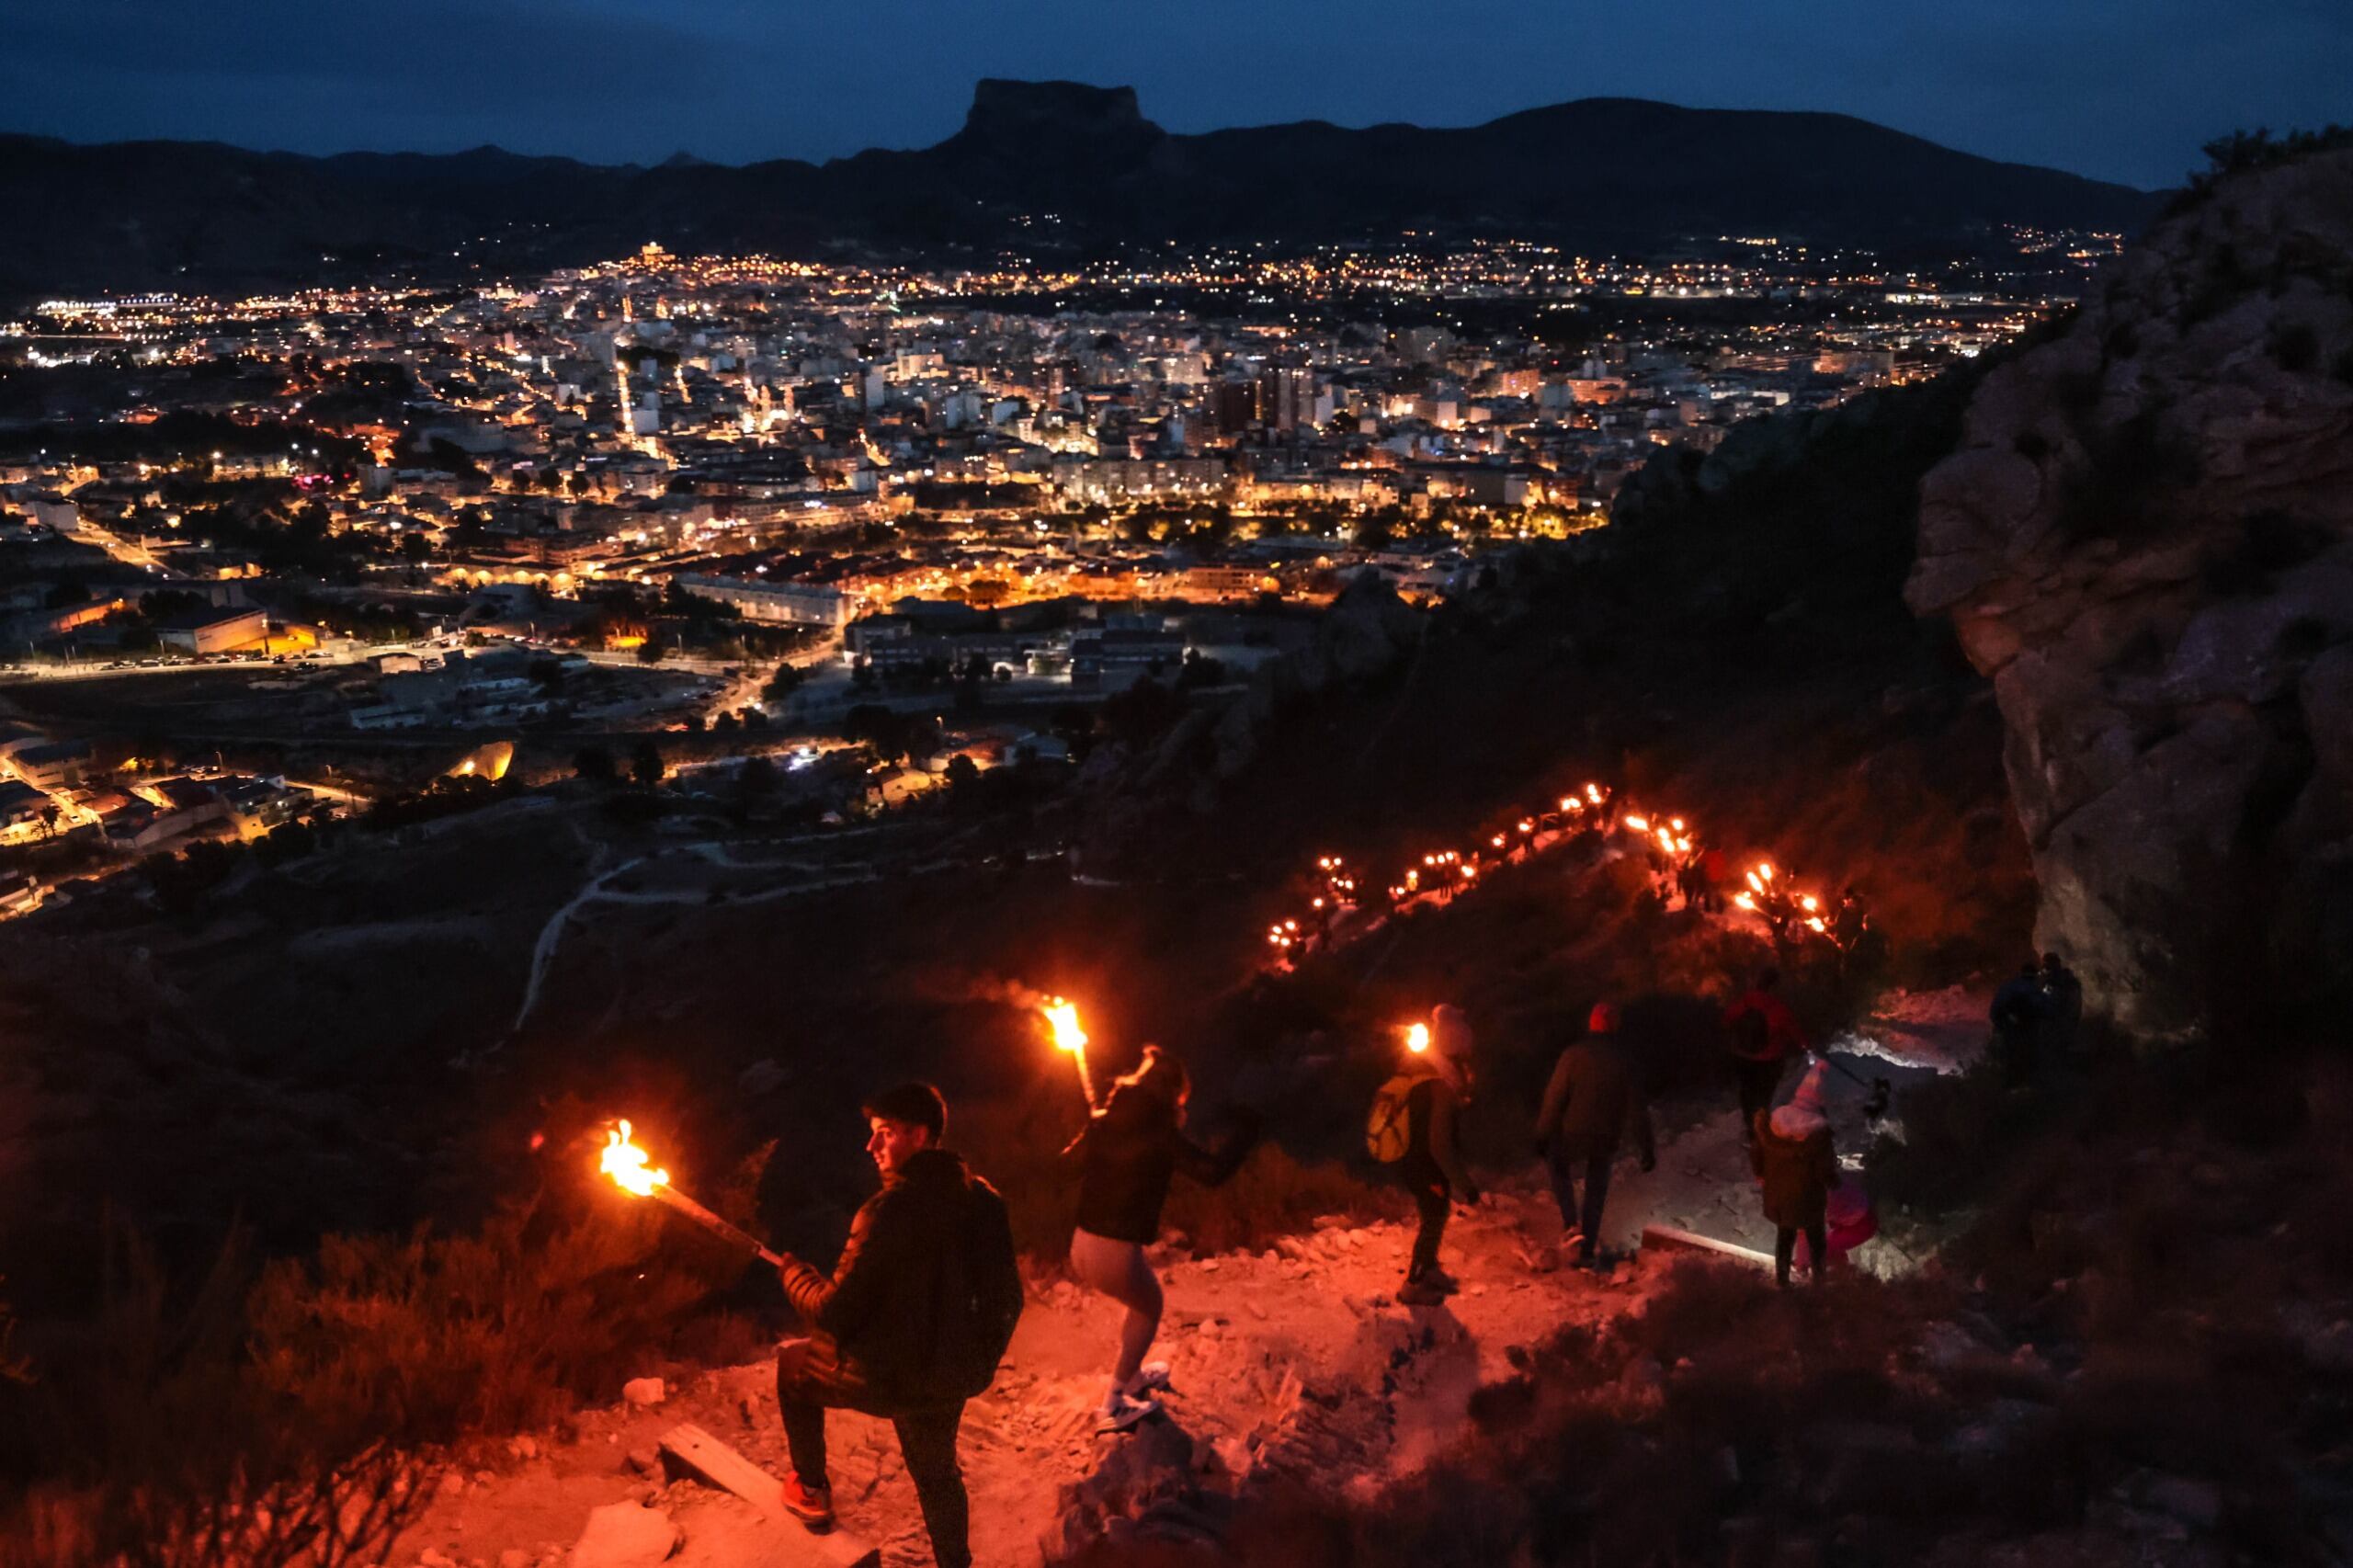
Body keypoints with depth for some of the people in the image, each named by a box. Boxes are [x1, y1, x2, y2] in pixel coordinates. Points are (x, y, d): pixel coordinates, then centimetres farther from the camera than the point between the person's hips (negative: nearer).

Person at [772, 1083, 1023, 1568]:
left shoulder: (889, 1210, -25)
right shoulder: (982, 1199, -4)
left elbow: (836, 1313, -21)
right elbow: (1006, 1295, 5)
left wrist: (795, 1274, -1)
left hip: (887, 1378, -6)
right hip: (955, 1376, 6)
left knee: (793, 1364, 23)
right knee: (937, 1473, 30)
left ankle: (810, 1490, 34)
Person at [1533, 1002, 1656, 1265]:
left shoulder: (1573, 1055, -14)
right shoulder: (1624, 1061, -8)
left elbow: (1554, 1099, -13)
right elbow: (1638, 1110, -8)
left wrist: (1542, 1136, -4)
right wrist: (1647, 1149, -1)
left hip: (1573, 1134, -2)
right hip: (1607, 1138, 2)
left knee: (1560, 1169, 26)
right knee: (1596, 1192, 17)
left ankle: (1571, 1222, 8)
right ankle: (1587, 1251, 20)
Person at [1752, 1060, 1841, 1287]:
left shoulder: (1771, 1121, -16)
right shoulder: (1819, 1132, -28)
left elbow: (1755, 1153, -5)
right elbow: (1825, 1171, -21)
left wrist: (1762, 1174, 15)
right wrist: (1834, 1181, 1)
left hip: (1777, 1193, 3)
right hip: (1808, 1198, -3)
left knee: (1784, 1235, 25)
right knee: (1816, 1237, 23)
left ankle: (1782, 1279, 38)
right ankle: (1818, 1278, 40)